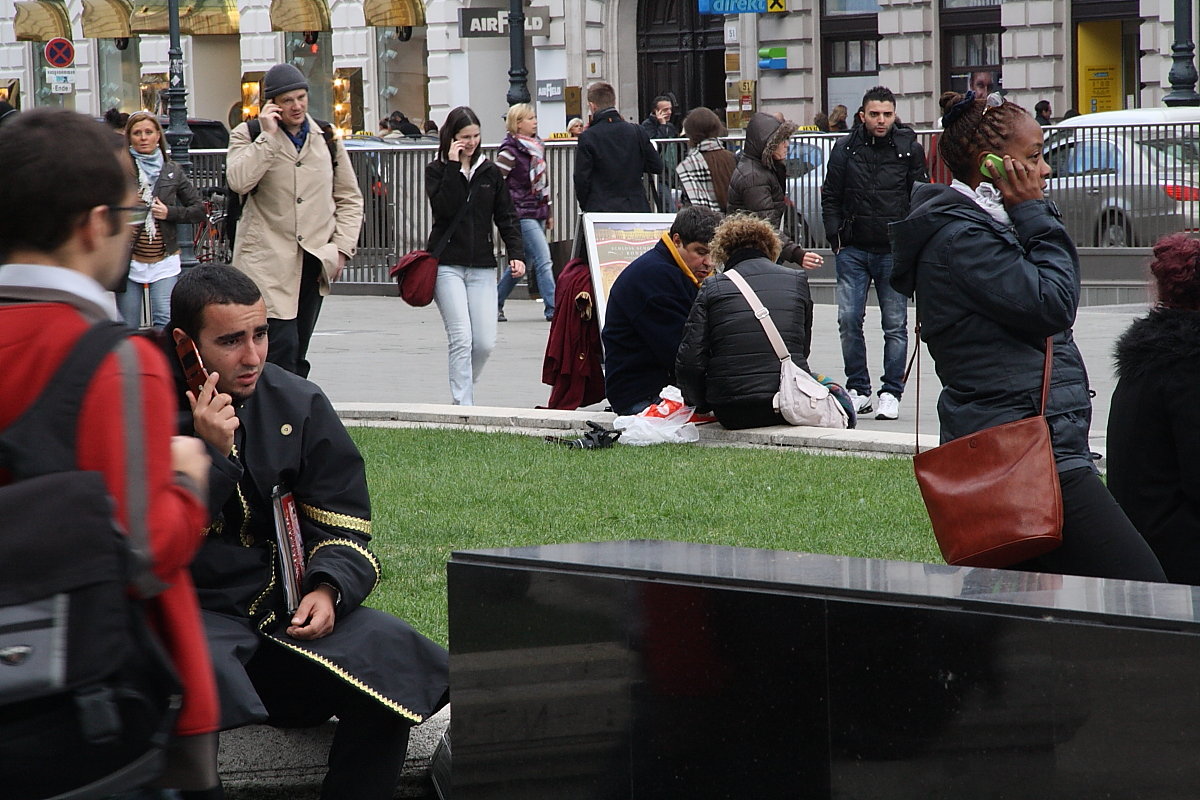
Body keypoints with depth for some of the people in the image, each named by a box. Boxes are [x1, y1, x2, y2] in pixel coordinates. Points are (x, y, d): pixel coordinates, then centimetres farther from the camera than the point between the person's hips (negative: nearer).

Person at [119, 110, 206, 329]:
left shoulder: (172, 171, 8)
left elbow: (199, 209, 10)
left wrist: (170, 213, -5)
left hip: (164, 261, 1)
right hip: (129, 261, -1)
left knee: (164, 323, -12)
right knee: (128, 328, 2)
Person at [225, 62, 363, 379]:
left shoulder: (327, 138, 12)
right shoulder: (249, 136, 1)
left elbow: (349, 198, 17)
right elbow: (239, 181, -19)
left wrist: (342, 247, 4)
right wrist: (269, 136, -15)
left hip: (314, 259, 4)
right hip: (268, 259, -4)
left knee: (298, 356, 9)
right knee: (281, 347, -16)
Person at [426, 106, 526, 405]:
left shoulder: (490, 172, 11)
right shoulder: (437, 171, 2)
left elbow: (506, 217, 11)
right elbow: (444, 208, -15)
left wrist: (516, 253, -2)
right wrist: (453, 166, -13)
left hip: (482, 266, 3)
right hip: (447, 265, -3)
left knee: (485, 343, -4)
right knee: (461, 338, -13)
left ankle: (464, 391, 21)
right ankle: (463, 404, -9)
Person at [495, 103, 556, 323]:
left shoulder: (537, 147, 14)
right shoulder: (510, 151, -11)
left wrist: (548, 213, 22)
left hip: (537, 213, 8)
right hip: (522, 214, -8)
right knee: (544, 261, -13)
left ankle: (494, 305, 23)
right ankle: (553, 309, -13)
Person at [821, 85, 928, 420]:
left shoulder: (910, 149, 1)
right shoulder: (845, 148, 3)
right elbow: (830, 198, 10)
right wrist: (836, 238, 2)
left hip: (894, 251, -1)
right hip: (853, 251, 1)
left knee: (895, 325, 1)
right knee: (848, 320, -1)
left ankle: (891, 393, 8)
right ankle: (858, 390, 10)